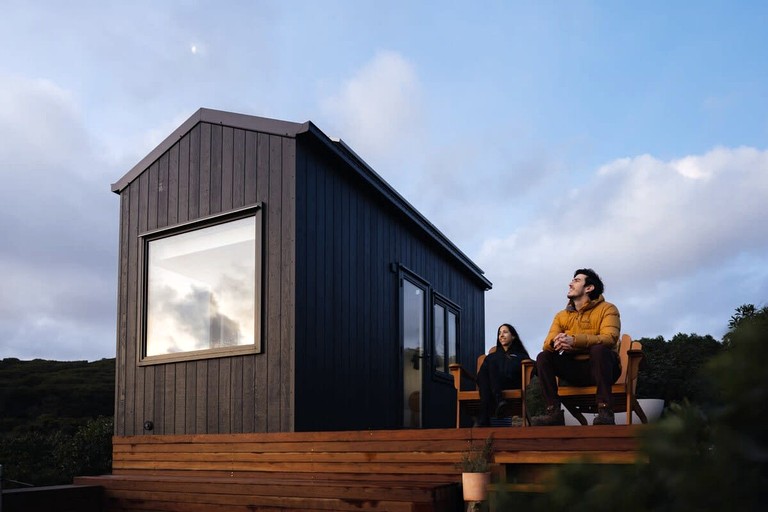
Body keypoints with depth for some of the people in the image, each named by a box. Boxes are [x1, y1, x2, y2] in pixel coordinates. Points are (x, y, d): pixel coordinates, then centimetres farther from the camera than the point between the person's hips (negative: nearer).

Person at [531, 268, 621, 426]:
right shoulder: (561, 316, 11)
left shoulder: (607, 309, -3)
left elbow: (610, 338, -22)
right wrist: (556, 342, -30)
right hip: (574, 370, 4)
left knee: (599, 349, -34)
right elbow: (547, 343, -2)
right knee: (543, 357, -15)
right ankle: (553, 412, -22)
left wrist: (574, 340, -35)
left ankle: (605, 411, -37)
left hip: (599, 367, -4)